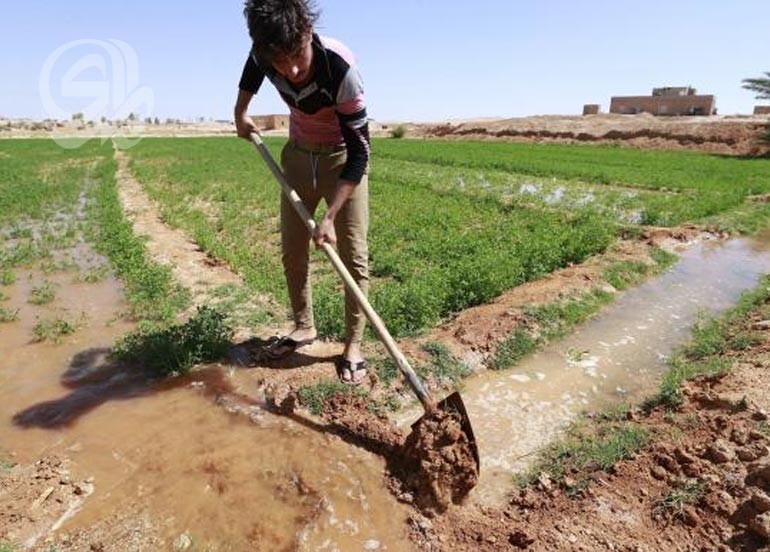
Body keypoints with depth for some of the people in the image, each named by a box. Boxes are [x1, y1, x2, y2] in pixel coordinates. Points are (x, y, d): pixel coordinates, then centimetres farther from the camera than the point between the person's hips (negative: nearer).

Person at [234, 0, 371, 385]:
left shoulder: (341, 68, -33)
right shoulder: (264, 53, -20)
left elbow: (359, 153, -29)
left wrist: (330, 216, -33)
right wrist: (240, 112, 11)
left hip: (344, 160, -4)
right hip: (298, 155, 5)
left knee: (353, 255, -8)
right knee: (292, 251, 7)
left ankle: (353, 344, 1)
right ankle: (303, 326, 24)